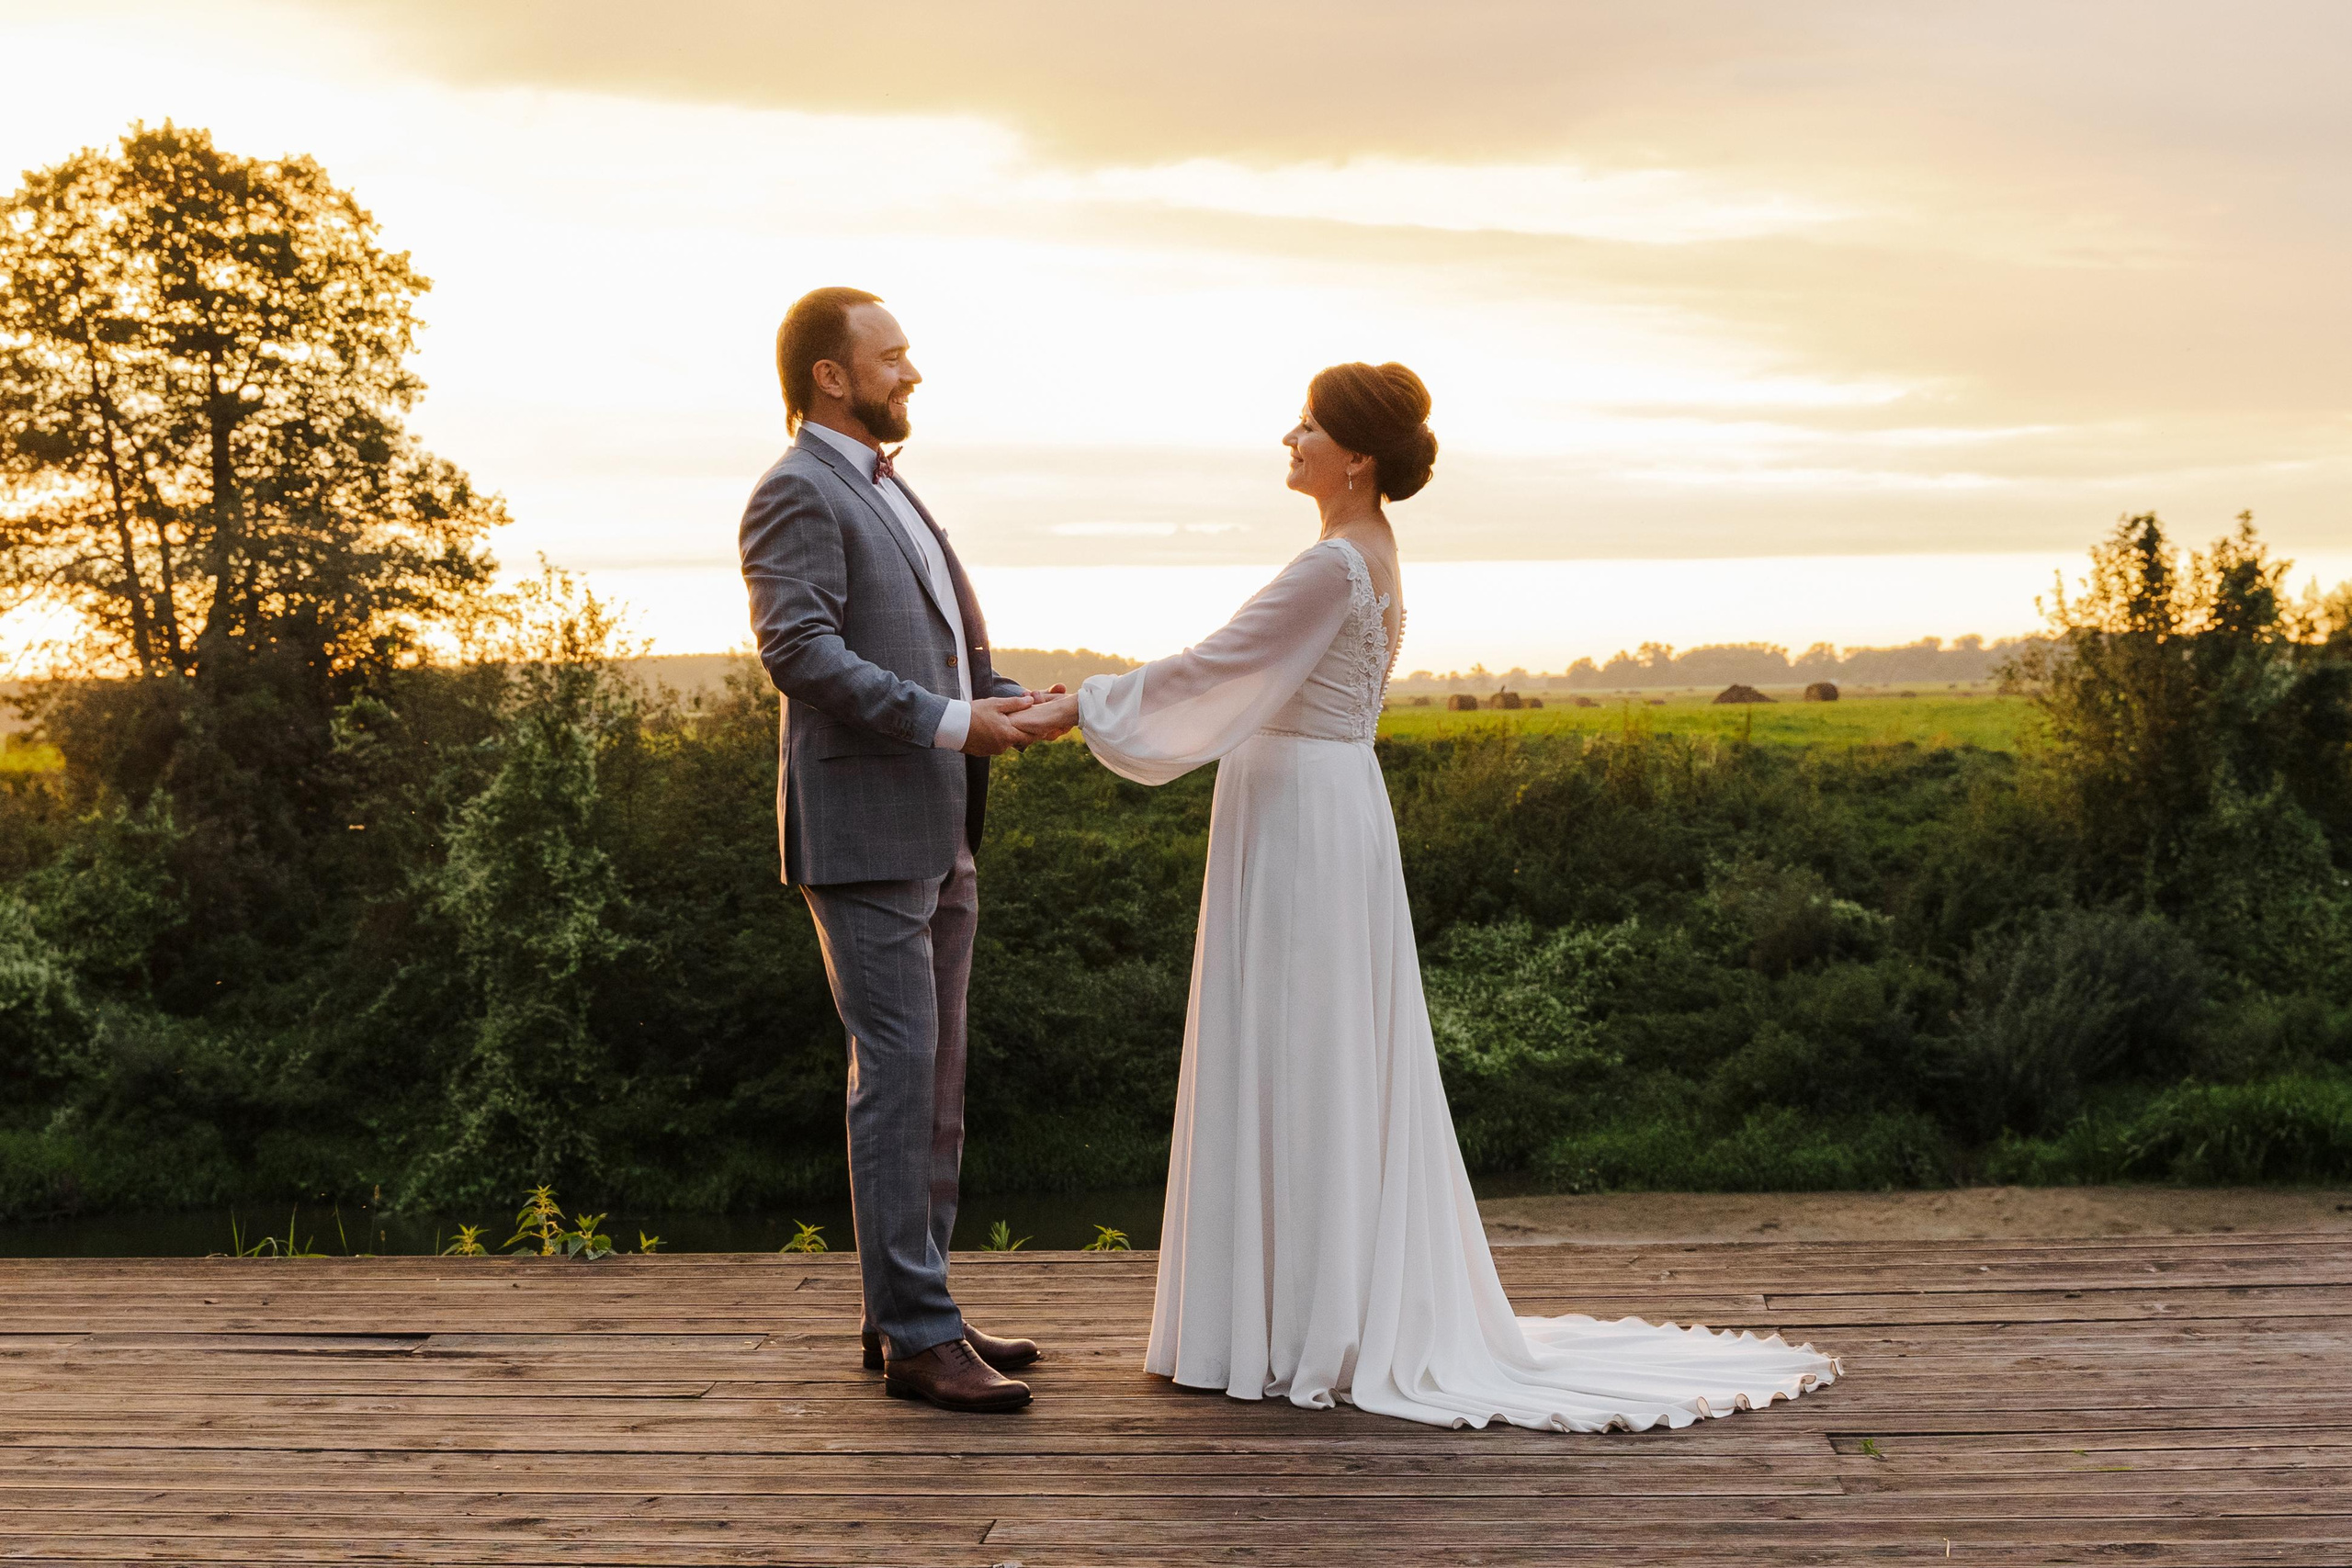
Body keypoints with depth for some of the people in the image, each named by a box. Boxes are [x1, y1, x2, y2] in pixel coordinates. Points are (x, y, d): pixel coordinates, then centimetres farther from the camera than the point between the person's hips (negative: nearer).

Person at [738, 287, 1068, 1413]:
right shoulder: (797, 494, -9)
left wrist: (999, 699, 5)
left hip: (934, 836, 10)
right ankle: (915, 1336, -4)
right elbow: (800, 650, -21)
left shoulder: (887, 493, 22)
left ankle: (908, 1310, 20)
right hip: (863, 835, -10)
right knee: (897, 1076, -8)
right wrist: (946, 722, -21)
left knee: (936, 1082, 12)